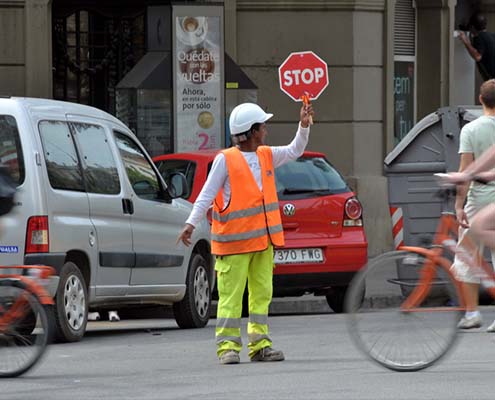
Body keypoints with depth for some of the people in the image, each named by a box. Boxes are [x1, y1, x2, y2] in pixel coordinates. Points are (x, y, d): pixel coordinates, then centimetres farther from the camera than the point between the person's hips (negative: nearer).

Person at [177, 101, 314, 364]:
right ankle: (228, 346, -5)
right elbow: (207, 194, -7)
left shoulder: (267, 156, 12)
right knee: (231, 294, -7)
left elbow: (295, 151, 19)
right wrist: (191, 223, -14)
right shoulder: (225, 160, -7)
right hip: (234, 242, -7)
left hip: (263, 240, 7)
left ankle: (259, 345, 11)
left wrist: (304, 126, 3)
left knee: (262, 293, 7)